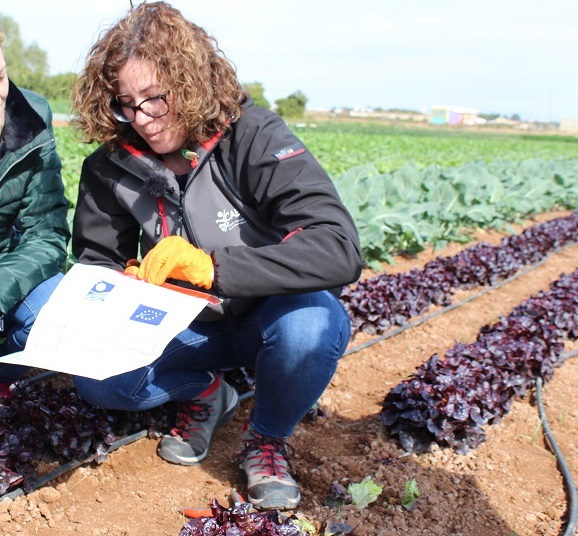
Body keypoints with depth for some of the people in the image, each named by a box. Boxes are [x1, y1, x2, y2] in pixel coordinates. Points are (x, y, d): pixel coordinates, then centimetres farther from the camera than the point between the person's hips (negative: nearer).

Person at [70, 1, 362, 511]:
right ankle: (205, 392, 9)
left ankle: (268, 437, -4)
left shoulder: (254, 137, -23)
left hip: (268, 316, -3)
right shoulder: (110, 167, -8)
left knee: (311, 321, -37)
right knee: (94, 373, -22)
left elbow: (340, 250, -35)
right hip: (187, 329, 3)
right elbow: (97, 264, 3)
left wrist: (212, 266, -45)